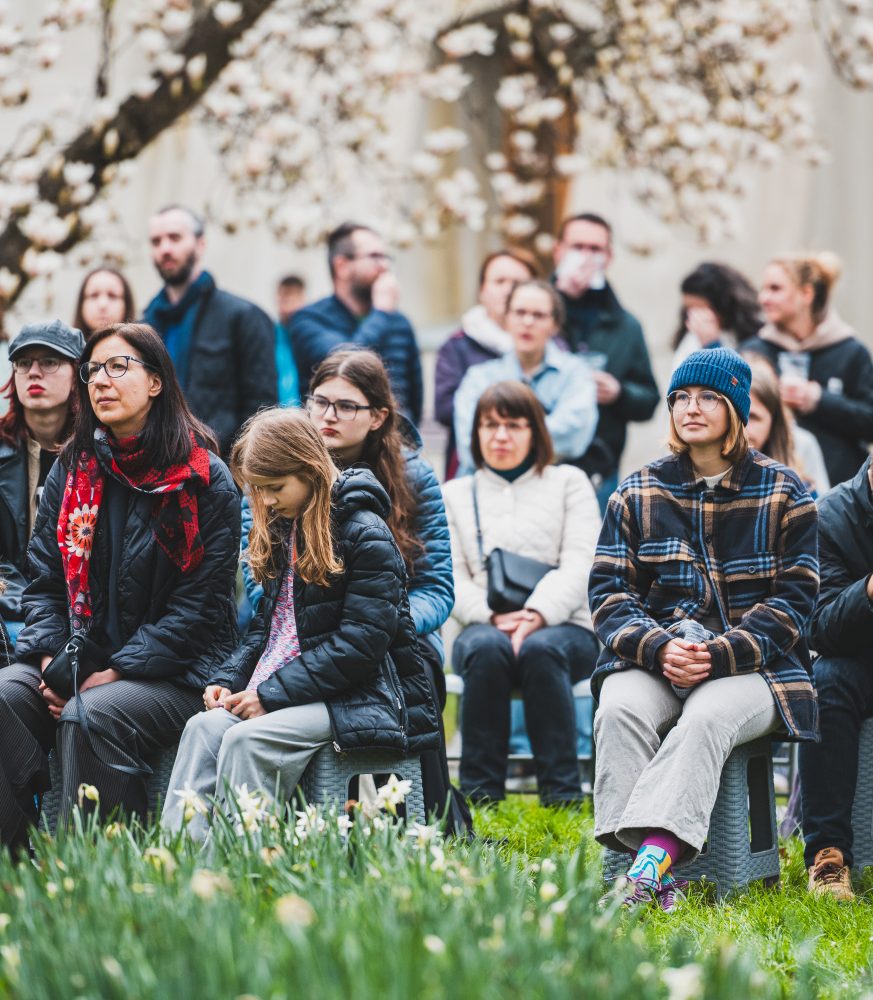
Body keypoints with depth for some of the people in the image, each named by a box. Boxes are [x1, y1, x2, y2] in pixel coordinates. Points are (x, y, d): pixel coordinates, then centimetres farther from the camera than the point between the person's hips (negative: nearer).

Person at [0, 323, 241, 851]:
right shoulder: (73, 471, 12)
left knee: (89, 716, -33)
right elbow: (47, 581, 11)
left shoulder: (206, 481, -4)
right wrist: (52, 660, -9)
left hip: (177, 675, -5)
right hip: (81, 662, 5)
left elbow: (200, 603, -8)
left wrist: (114, 673, -16)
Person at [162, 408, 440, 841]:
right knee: (204, 727, -21)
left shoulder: (366, 535, -11)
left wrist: (271, 694, -18)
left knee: (246, 739, -31)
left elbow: (360, 644, -17)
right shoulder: (282, 529, 14)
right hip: (284, 688, 7)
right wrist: (228, 680, 1)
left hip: (360, 697, -7)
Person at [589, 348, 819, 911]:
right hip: (651, 658, 2)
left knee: (707, 718, -36)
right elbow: (609, 589, 6)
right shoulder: (639, 493, 13)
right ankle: (657, 880, -43)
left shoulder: (784, 493, 7)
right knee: (620, 710, -32)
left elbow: (794, 597, 1)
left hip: (751, 669, -2)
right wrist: (658, 648, -15)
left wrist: (720, 656, -14)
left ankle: (655, 854, -52)